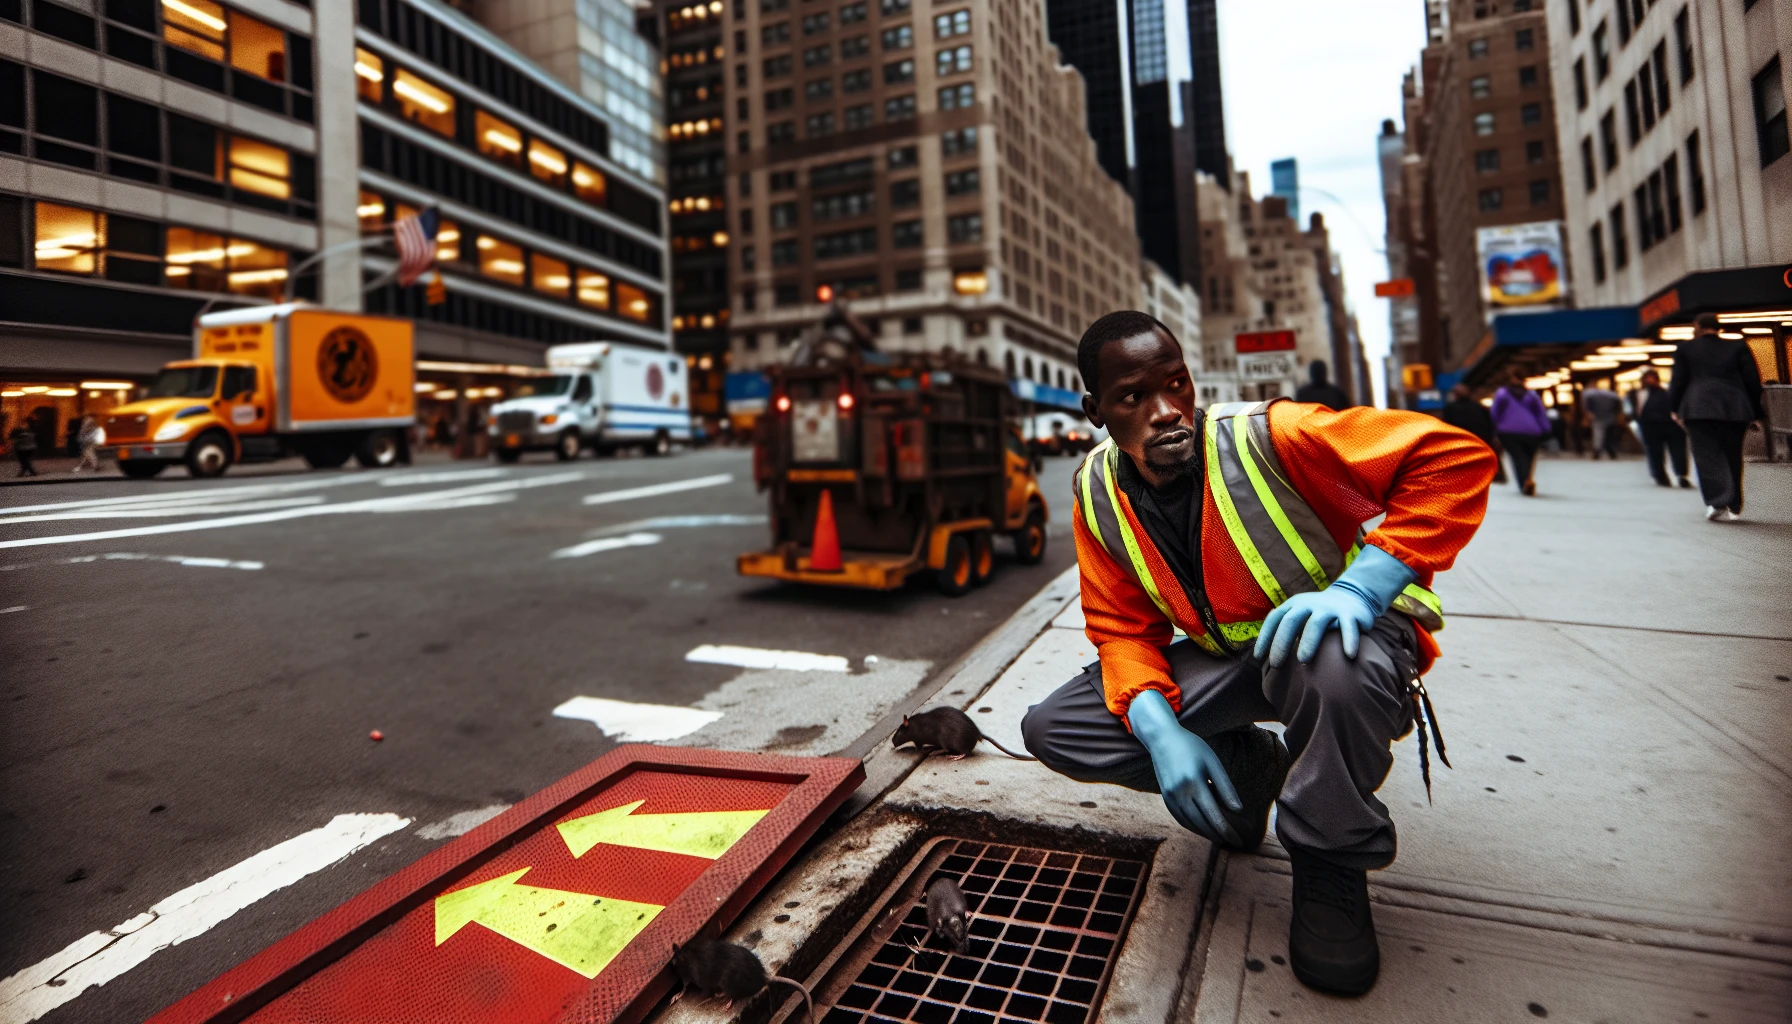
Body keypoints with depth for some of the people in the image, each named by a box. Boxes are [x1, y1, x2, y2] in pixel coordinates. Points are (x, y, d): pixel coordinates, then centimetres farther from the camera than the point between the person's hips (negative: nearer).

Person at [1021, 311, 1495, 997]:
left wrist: (1359, 587, -34)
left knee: (1331, 663, -43)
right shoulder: (1099, 496, -9)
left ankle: (1331, 865, -11)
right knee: (1050, 730, -7)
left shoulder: (1264, 437, -24)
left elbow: (1455, 456, -25)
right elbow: (1124, 630, -4)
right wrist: (1160, 731, -21)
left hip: (1336, 636, -4)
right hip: (1228, 659, 5)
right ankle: (1252, 766, 11)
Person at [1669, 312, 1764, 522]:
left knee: (1708, 457, -6)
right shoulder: (1738, 346, 13)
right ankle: (1733, 507, 15)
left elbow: (1678, 381, 5)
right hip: (1735, 410, 3)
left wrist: (1675, 409, 13)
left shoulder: (1685, 349, 8)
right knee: (1733, 458, 12)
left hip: (1698, 410, -3)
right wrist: (1754, 413, 16)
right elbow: (1753, 380, 10)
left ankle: (1716, 503, -22)